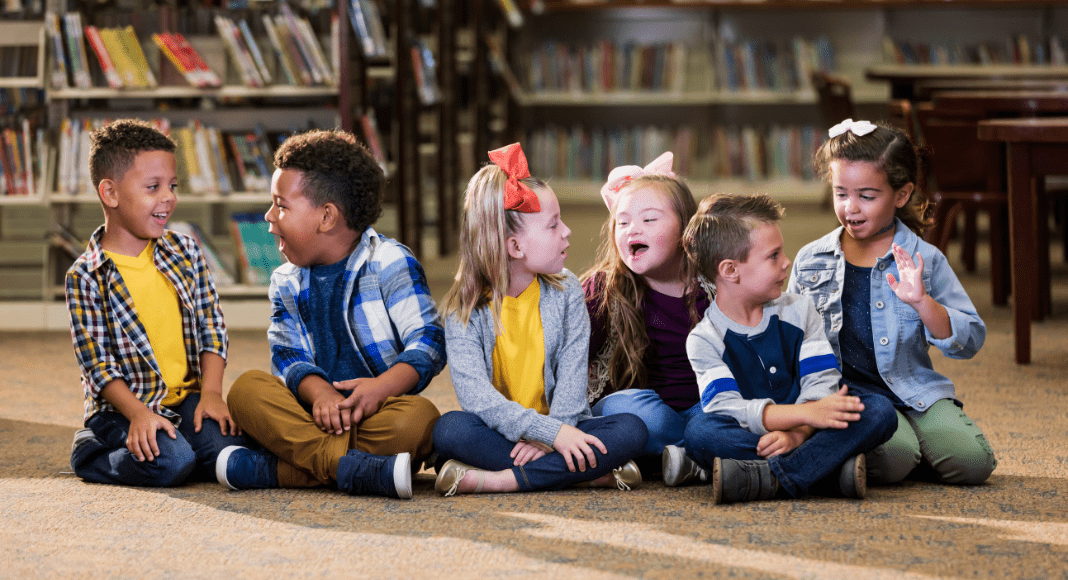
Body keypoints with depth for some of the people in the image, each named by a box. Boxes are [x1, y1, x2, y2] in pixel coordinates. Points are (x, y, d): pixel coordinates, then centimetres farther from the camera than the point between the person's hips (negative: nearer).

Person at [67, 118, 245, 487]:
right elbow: (96, 362, -10)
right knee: (170, 462, -30)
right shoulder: (86, 277, -9)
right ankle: (89, 452, 0)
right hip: (124, 406, -4)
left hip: (187, 397, 5)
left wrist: (211, 394, -7)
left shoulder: (185, 253, 6)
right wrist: (137, 413, -22)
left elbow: (211, 326, 6)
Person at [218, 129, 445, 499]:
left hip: (378, 413, -3)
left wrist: (381, 388, -30)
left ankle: (273, 471, -35)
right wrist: (318, 392, -22)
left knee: (419, 418, -36)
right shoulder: (287, 282, 15)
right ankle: (351, 466, -37)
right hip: (317, 412, 3)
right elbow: (288, 354, 3)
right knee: (246, 389, -22)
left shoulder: (390, 263, -1)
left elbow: (428, 341, -11)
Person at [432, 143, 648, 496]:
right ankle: (592, 474, -32)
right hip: (499, 433, -2)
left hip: (558, 428, 2)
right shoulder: (464, 308, -7)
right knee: (450, 430, -33)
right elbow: (476, 395, -20)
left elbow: (572, 377, -6)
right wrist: (551, 432, -30)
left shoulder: (565, 292, 3)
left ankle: (489, 481, -31)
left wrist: (552, 435, -24)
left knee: (631, 431, -24)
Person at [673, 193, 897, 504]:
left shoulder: (799, 311, 11)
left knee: (880, 410, -21)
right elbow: (727, 408, -17)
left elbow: (821, 383, 0)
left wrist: (797, 433, -23)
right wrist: (807, 413, -32)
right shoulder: (704, 339, -1)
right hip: (748, 440, -3)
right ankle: (834, 472, -38)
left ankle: (766, 478, -35)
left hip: (806, 432, 3)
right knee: (699, 431, -33)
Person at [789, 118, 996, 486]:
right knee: (893, 459, -32)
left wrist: (922, 302, -18)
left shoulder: (923, 261, 4)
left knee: (972, 461, -23)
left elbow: (970, 341, -2)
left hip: (915, 393, 1)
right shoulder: (810, 261, 9)